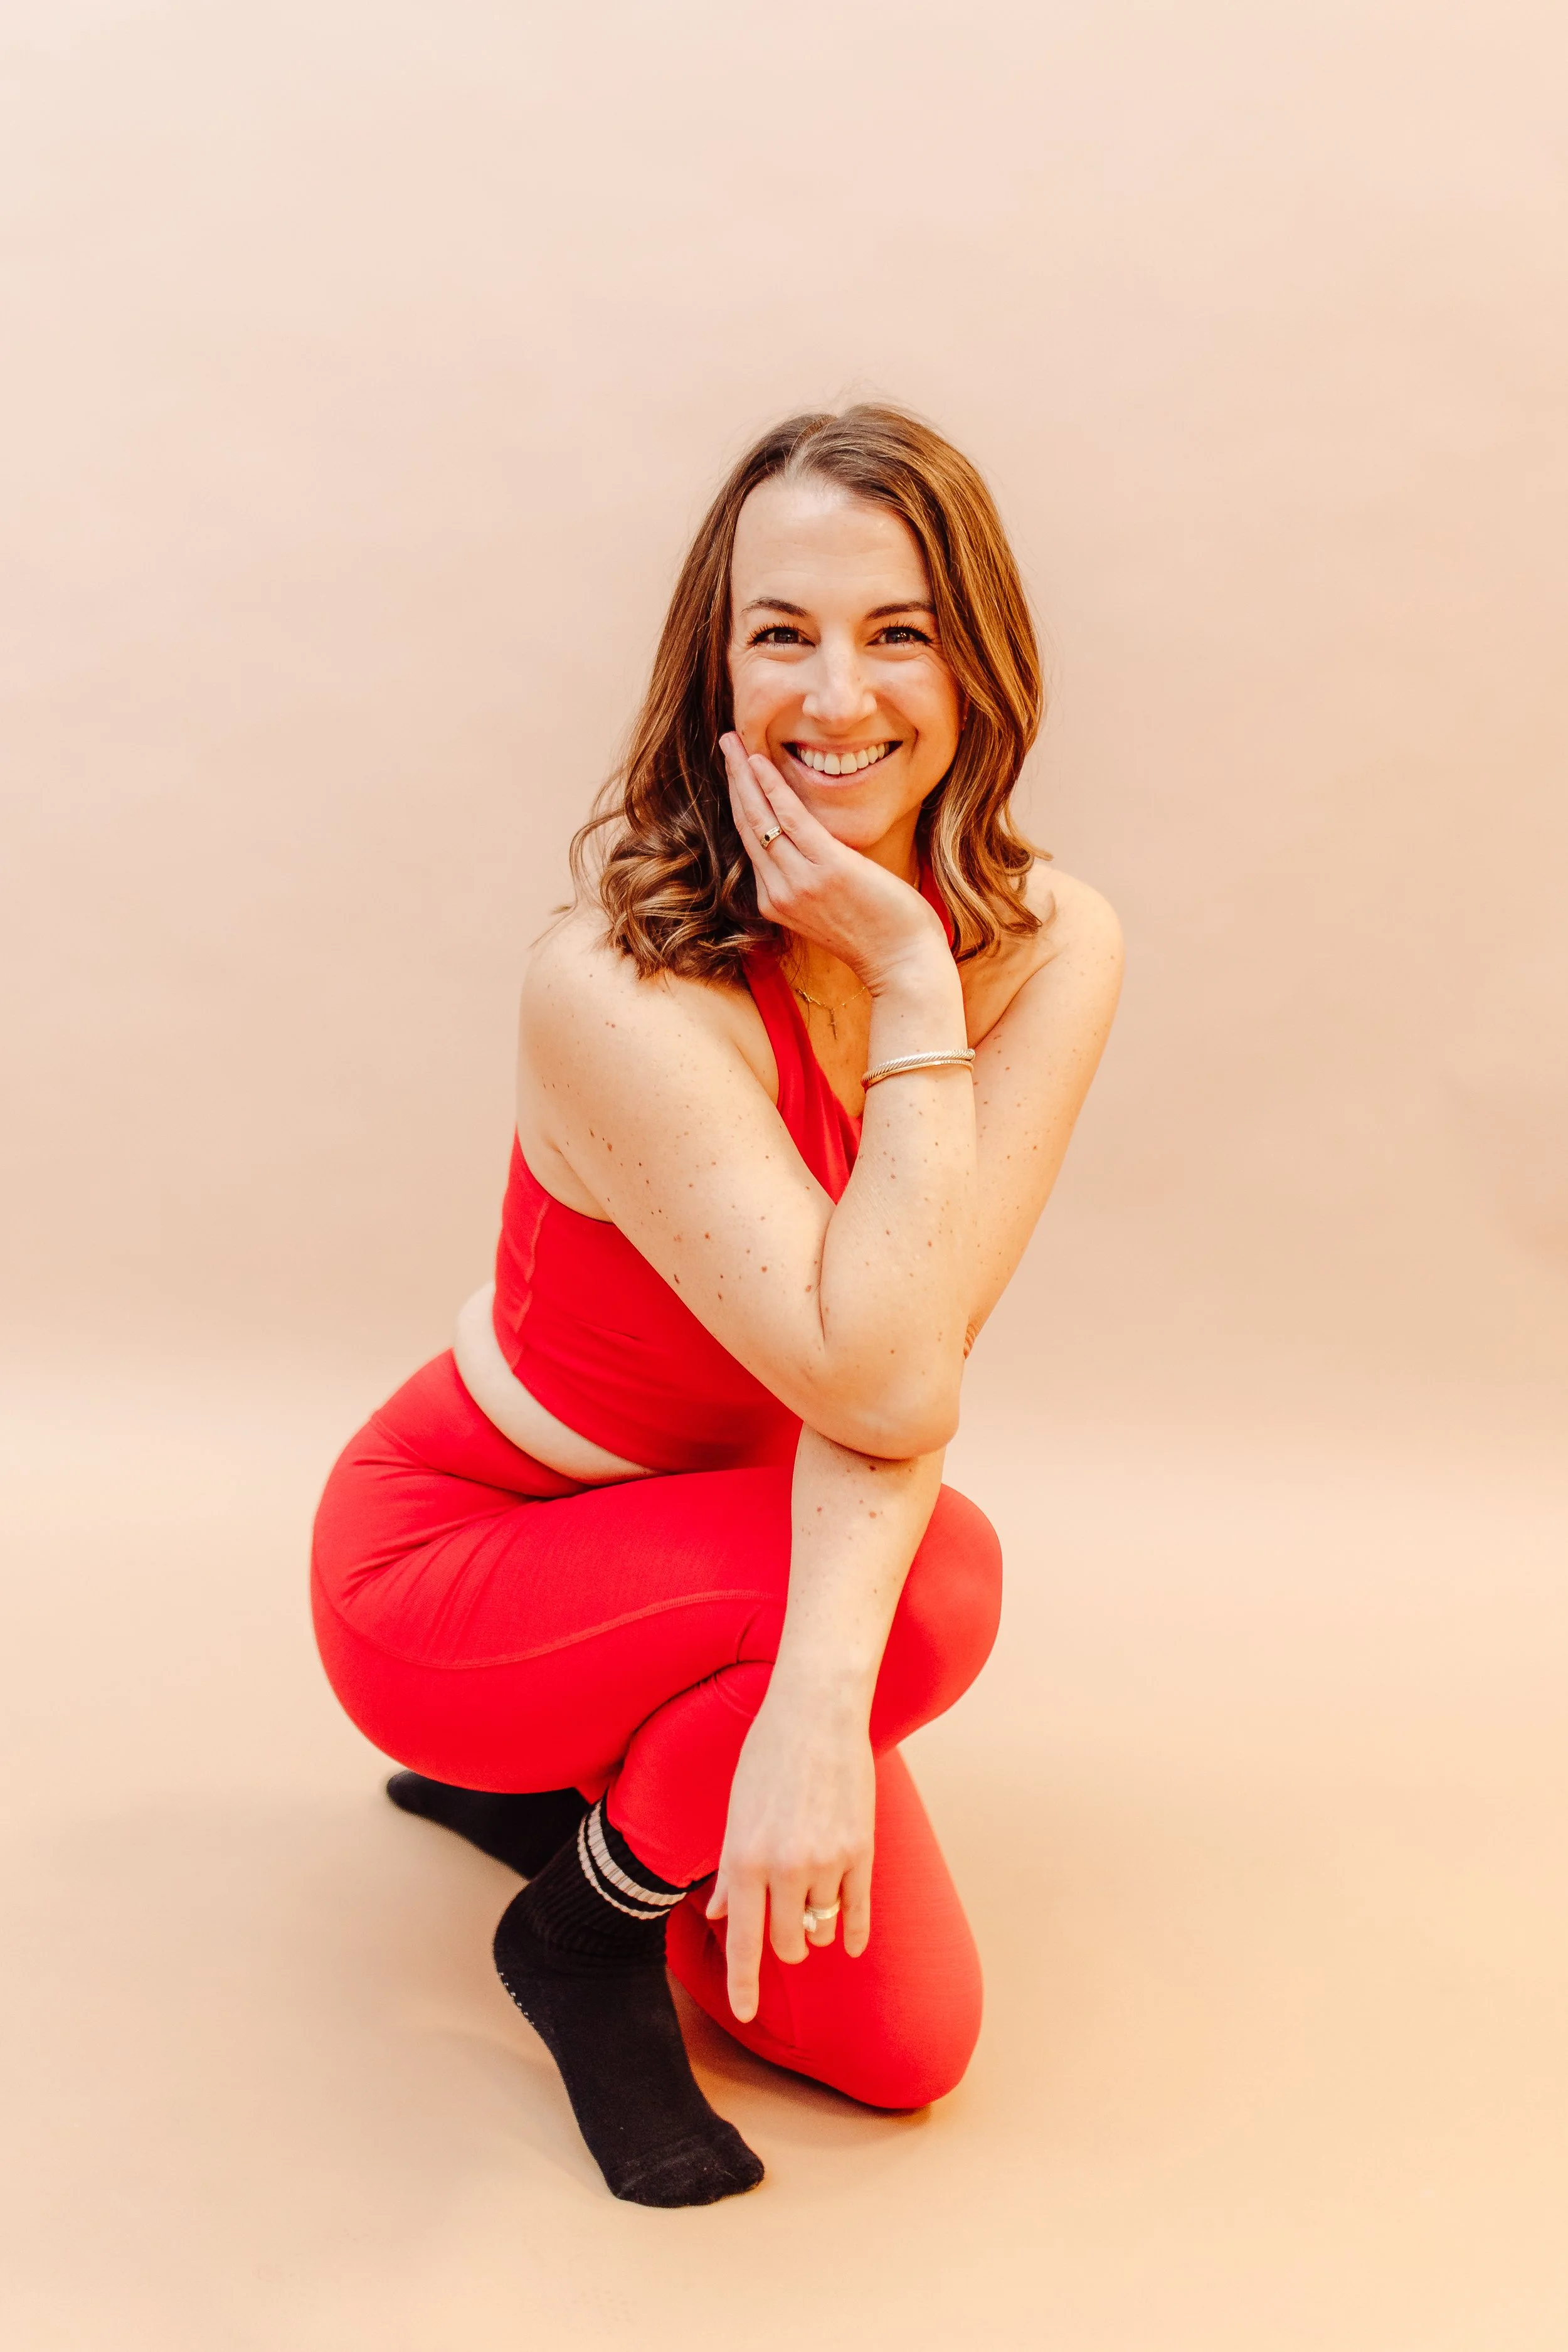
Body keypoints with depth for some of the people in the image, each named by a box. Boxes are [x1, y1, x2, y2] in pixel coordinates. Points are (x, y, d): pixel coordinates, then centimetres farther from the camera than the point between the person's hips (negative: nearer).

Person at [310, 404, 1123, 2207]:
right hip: (450, 1555, -6)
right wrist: (913, 984, -34)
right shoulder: (619, 989, -32)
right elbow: (883, 1384, -37)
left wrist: (823, 1688, -41)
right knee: (938, 1584, -32)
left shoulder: (1051, 950, -15)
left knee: (906, 2043, -1)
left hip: (704, 1547, 6)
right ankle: (587, 1923, -2)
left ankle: (551, 1772, 23)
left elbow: (901, 1367, -25)